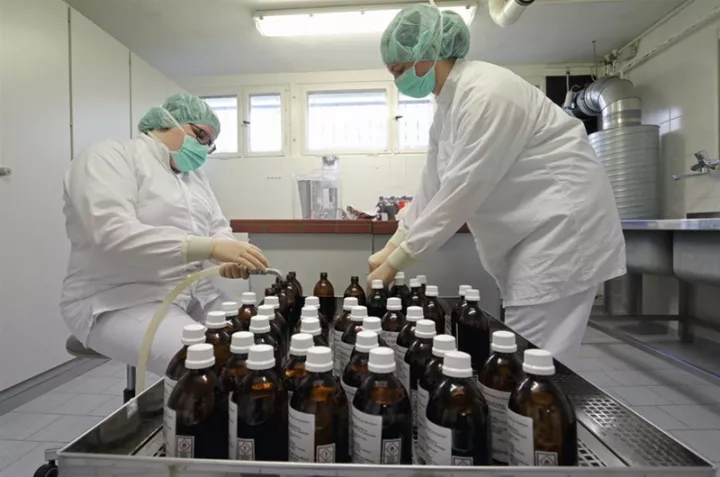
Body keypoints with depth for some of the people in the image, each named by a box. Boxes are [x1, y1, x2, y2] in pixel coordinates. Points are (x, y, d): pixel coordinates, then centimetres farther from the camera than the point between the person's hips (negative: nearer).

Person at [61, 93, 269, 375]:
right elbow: (114, 235, -24)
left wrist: (227, 259, -14)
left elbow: (218, 228, 11)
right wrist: (210, 248, -33)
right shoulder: (108, 158, -8)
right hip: (122, 302, -7)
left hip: (197, 295, 7)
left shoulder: (193, 174, 14)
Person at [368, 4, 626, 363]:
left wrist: (396, 262, -19)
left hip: (563, 222, -9)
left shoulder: (485, 93, -21)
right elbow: (432, 186, 9)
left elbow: (461, 190, -25)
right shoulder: (448, 105, 8)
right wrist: (390, 248, 4)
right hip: (527, 230, 9)